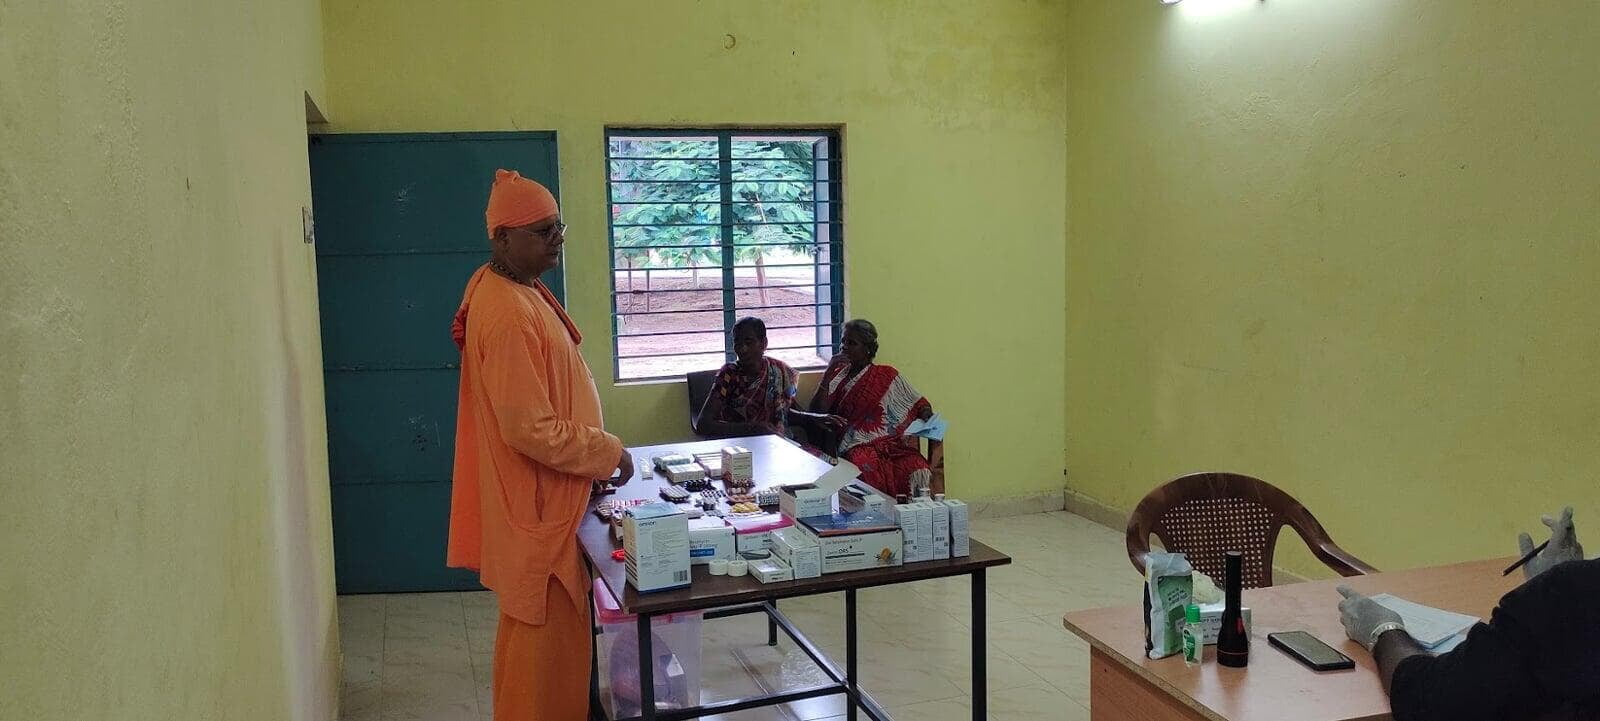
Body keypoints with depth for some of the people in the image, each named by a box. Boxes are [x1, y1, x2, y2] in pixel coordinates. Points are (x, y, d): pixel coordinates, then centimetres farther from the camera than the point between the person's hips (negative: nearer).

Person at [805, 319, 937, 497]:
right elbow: (817, 413, 4)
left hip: (894, 443, 0)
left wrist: (928, 420, -6)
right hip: (857, 447, 0)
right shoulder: (837, 377, 17)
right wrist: (829, 372, -2)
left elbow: (919, 404, 16)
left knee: (919, 475, -31)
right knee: (868, 473, -36)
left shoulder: (887, 375, 14)